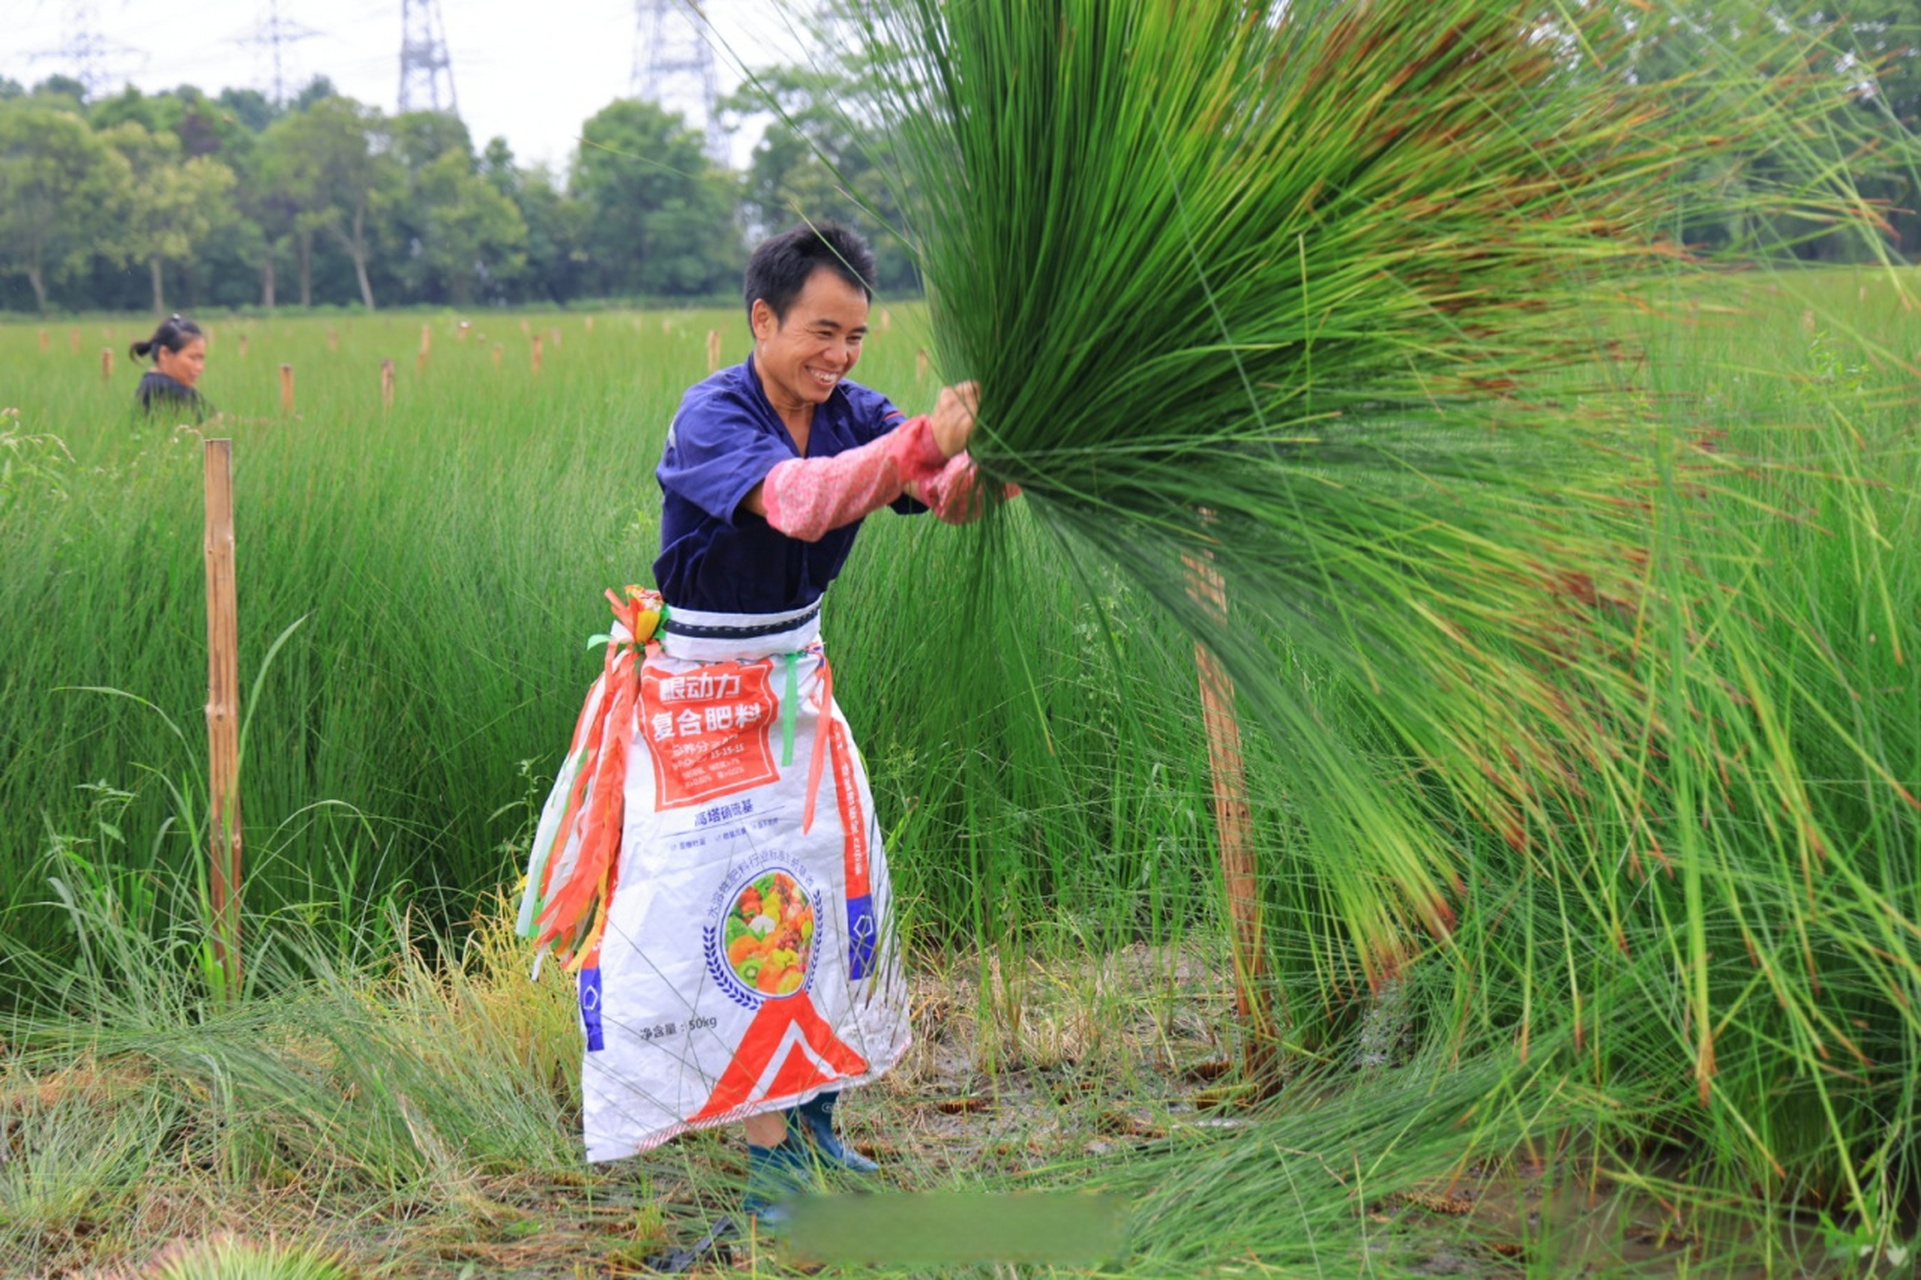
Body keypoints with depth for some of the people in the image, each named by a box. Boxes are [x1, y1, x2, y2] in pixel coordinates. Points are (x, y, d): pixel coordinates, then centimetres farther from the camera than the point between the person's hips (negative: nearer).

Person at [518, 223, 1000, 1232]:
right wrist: (924, 442, -52)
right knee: (733, 903, -9)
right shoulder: (711, 418, -22)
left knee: (828, 885, 10)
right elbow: (798, 501, -41)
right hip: (699, 695, -7)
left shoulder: (853, 413, -4)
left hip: (794, 683, 7)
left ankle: (813, 1119, 26)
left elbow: (952, 492, -20)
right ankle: (770, 1157, -2)